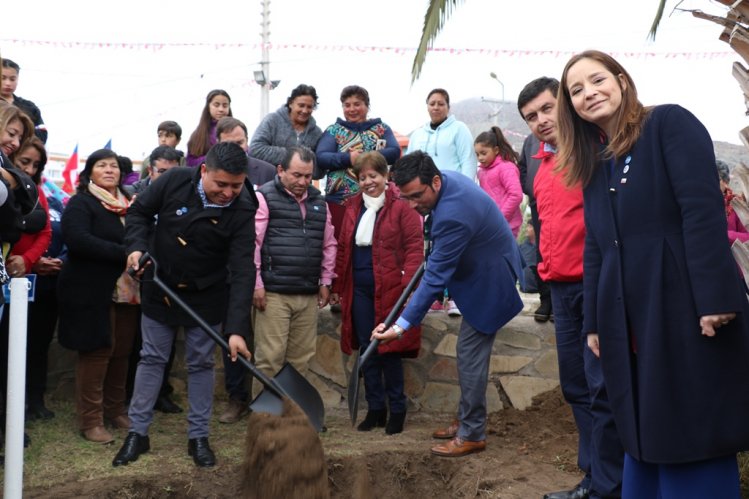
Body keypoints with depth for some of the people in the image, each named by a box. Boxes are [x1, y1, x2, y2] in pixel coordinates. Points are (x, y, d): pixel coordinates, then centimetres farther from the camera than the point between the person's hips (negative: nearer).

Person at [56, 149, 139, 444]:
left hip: (127, 289, 6)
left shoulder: (130, 204, 16)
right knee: (96, 352, -3)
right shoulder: (80, 203, -4)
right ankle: (90, 421, 7)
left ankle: (115, 410, 24)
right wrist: (124, 254, -25)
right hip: (93, 291, -6)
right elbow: (77, 240, -21)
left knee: (121, 352, 9)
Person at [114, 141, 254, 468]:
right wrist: (137, 246, -18)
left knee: (201, 364, 8)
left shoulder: (242, 211, -21)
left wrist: (236, 328, -34)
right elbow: (139, 212, 1)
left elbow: (242, 272, -26)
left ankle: (198, 437, 21)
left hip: (205, 297, -1)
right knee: (152, 359, 10)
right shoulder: (174, 181, -17)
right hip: (160, 289, 2)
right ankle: (137, 433, 21)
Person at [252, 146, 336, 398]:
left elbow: (329, 245, 21)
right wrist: (256, 285, -11)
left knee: (301, 358, 10)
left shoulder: (318, 201, 16)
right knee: (270, 357, -3)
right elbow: (251, 243, -8)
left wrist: (325, 282, 16)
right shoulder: (265, 197, -3)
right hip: (274, 293, -6)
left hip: (309, 294, 6)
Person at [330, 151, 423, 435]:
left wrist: (408, 284, -18)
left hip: (390, 290, -6)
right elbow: (343, 248, 15)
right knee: (367, 350, 10)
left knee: (389, 351, 0)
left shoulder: (401, 206, -6)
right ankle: (375, 408, 21)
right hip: (360, 289, 6)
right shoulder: (354, 206, 12)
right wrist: (338, 286, 14)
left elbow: (414, 246, -10)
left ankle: (397, 410, 15)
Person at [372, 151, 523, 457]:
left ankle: (472, 435, 7)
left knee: (470, 354, -5)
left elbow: (435, 277, -34)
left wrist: (402, 325, -33)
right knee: (470, 352, 17)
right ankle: (467, 420, 29)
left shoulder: (453, 215, -35)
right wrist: (434, 252, 9)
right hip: (482, 272, 10)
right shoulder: (447, 179, -6)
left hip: (489, 280, -10)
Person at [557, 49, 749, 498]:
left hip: (687, 311, -6)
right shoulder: (593, 162, 17)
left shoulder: (669, 123, -3)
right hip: (630, 323, 7)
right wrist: (595, 323, 12)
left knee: (694, 440, -1)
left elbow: (704, 208, -13)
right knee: (645, 441, 12)